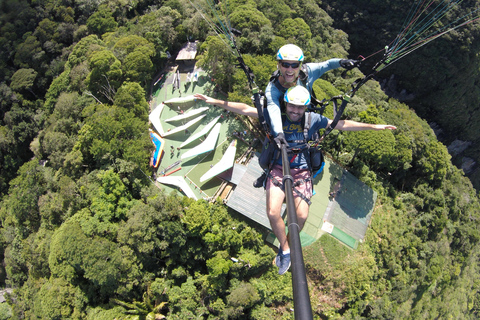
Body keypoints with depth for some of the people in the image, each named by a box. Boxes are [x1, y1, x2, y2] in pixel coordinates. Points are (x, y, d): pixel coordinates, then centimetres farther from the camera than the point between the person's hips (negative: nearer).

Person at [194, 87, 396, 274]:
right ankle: (285, 249, 10)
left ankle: (288, 244, 20)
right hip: (278, 169, 0)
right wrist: (214, 101, -9)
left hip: (302, 172, 0)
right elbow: (244, 109, -5)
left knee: (302, 215, -13)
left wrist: (374, 126, 3)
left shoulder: (313, 119, 0)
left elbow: (343, 125, 4)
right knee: (273, 212, -17)